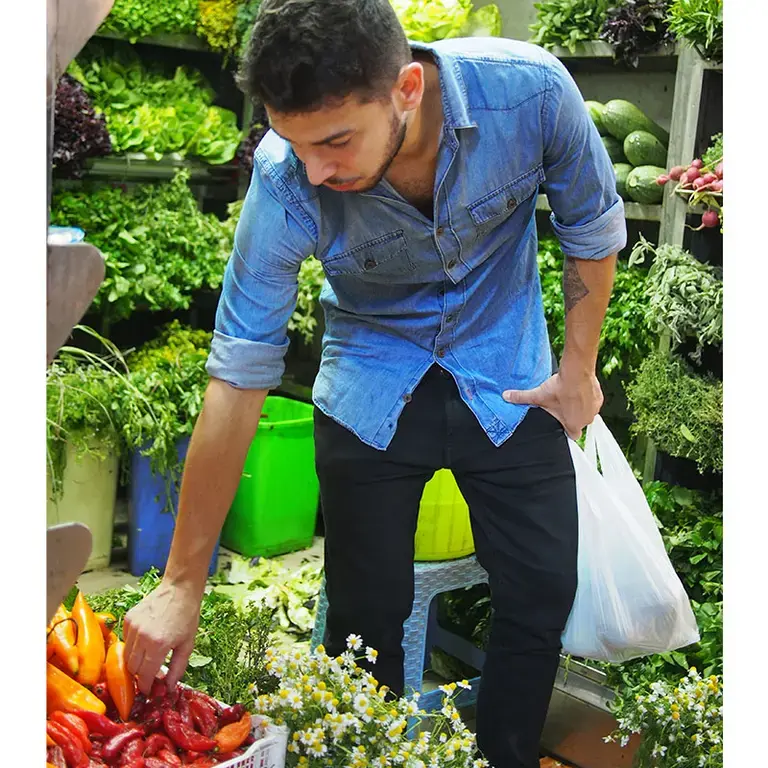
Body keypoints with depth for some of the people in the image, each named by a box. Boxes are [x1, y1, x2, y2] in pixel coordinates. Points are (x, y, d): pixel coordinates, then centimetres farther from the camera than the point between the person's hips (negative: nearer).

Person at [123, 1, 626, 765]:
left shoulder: (530, 91, -27)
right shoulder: (286, 181, -28)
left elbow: (592, 227, -6)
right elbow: (238, 376, -23)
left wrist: (579, 368, -2)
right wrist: (182, 584, -19)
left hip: (506, 378, 2)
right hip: (369, 392, -1)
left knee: (543, 588, 3)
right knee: (367, 614, 1)